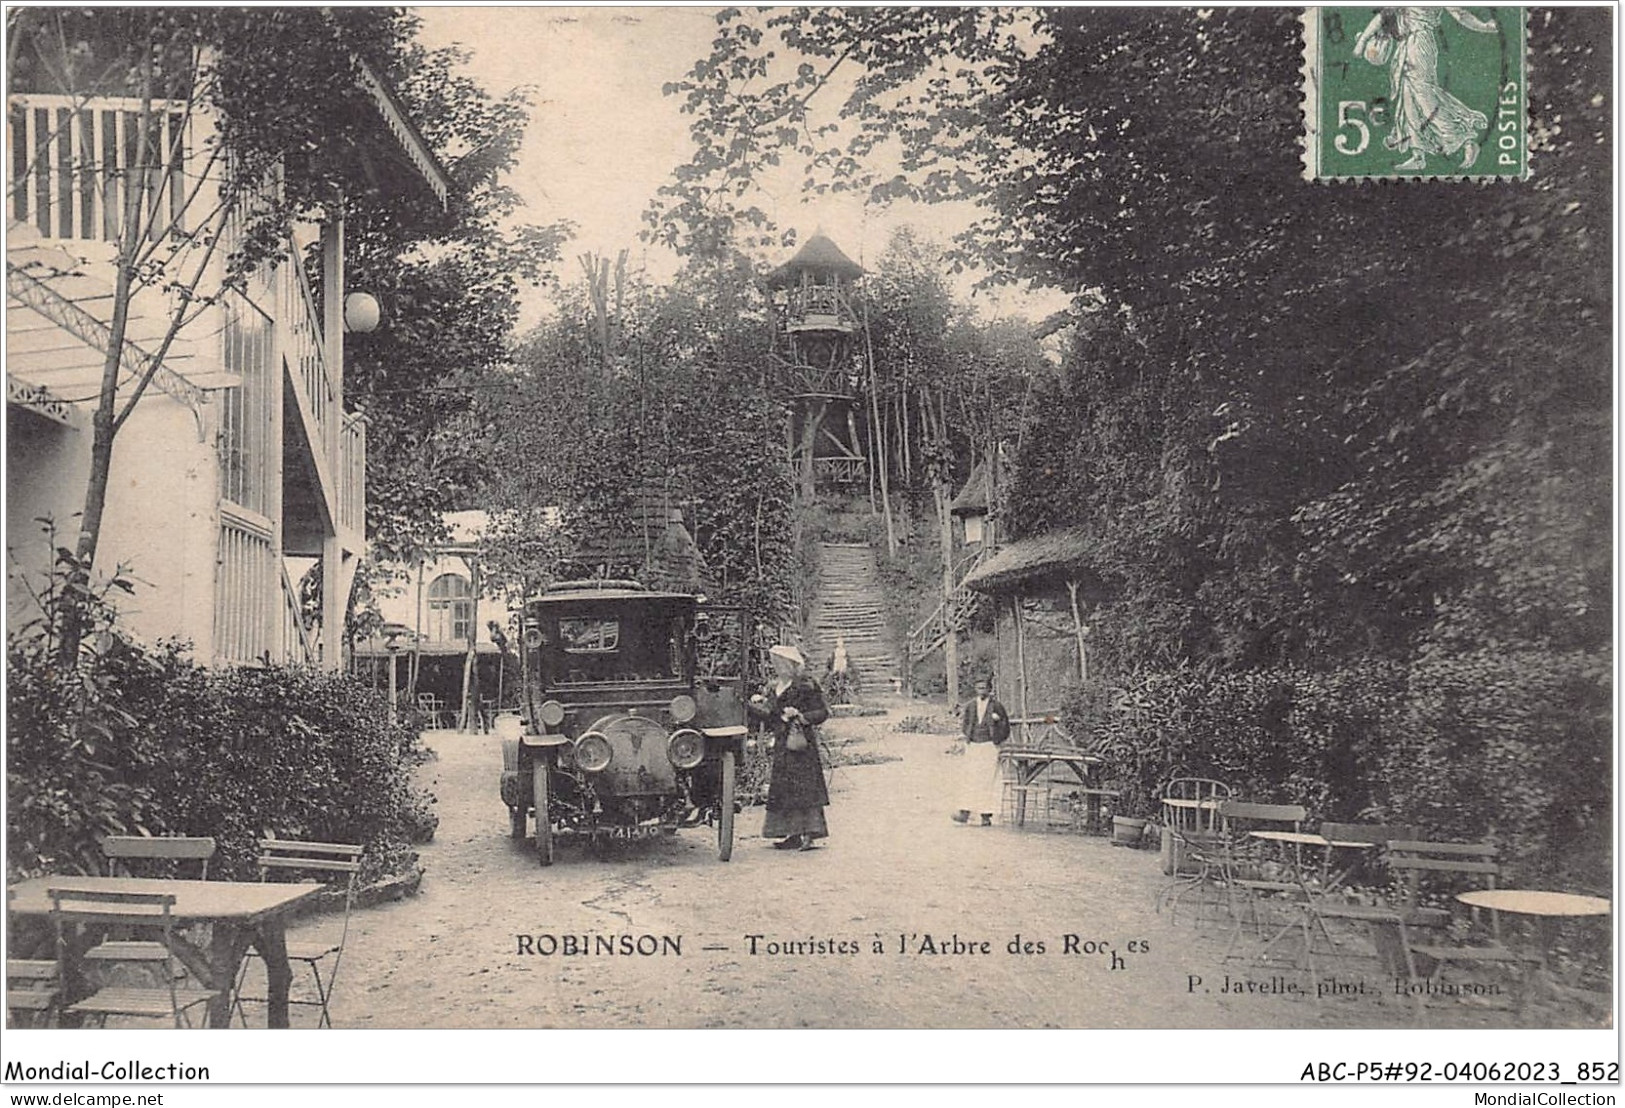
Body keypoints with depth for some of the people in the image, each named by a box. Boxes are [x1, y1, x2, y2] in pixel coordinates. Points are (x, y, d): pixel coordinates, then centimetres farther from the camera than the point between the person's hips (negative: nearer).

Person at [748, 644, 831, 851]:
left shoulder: (806, 686, -7)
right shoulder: (773, 688, 15)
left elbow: (822, 712, -7)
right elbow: (769, 714, 17)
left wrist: (800, 716, -18)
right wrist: (756, 703, 1)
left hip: (800, 741, -8)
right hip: (780, 744, 8)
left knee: (803, 787, -10)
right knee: (783, 789, 7)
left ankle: (808, 835, -10)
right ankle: (793, 835, 11)